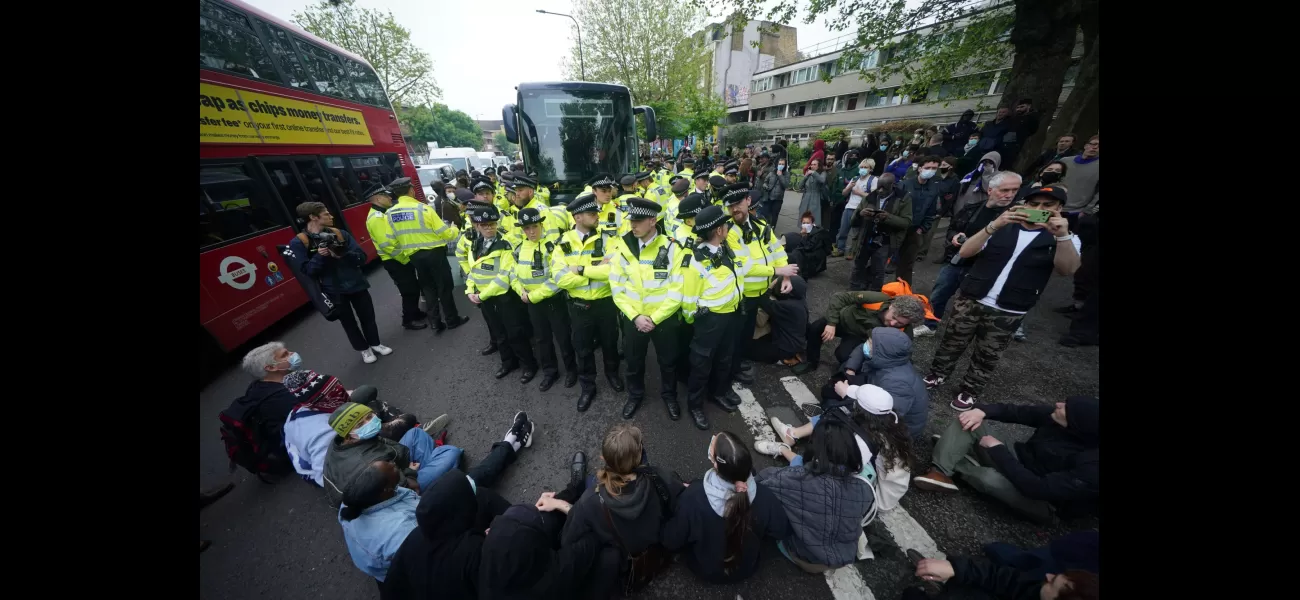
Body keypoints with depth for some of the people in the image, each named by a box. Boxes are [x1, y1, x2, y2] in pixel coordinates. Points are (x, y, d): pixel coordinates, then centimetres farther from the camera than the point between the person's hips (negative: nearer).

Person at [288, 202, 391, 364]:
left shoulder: (340, 234, 0)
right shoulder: (298, 243, -8)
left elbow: (362, 258, -5)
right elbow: (305, 271, -10)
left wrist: (343, 255, -23)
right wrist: (319, 257, -25)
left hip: (356, 284, 2)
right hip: (334, 291, -2)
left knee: (368, 316, 13)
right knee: (348, 322, 12)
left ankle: (375, 343, 32)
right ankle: (363, 349, 29)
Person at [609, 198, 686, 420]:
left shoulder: (671, 248, -13)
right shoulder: (624, 248, -5)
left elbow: (677, 291, -13)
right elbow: (617, 287, -4)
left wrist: (654, 318, -16)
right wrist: (635, 316, -13)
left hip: (664, 318, -1)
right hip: (633, 318, 2)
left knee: (668, 361, 17)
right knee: (634, 361, 19)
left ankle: (669, 395, 44)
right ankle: (635, 395, 45)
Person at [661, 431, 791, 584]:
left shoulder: (693, 496, -38)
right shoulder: (764, 496, -33)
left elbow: (671, 541, -21)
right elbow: (782, 532, -11)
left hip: (704, 570, -1)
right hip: (747, 570, 2)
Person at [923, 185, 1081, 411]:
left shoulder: (1065, 239, 5)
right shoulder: (1001, 229, 3)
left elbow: (1067, 269, -12)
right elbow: (964, 252, -10)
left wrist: (1062, 235, -25)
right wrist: (993, 225, -22)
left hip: (1008, 313, 1)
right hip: (970, 300, 0)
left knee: (987, 355, 13)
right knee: (951, 343, 11)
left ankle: (969, 392, 28)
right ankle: (936, 375, 29)